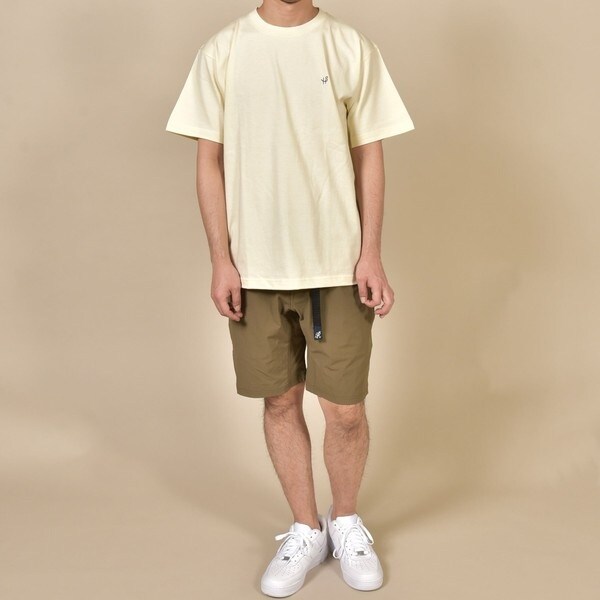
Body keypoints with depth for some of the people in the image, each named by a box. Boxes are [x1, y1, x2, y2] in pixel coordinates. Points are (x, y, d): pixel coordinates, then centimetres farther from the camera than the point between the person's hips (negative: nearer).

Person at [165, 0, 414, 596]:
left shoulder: (353, 48, 2)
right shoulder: (221, 51, 3)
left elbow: (369, 158, 3)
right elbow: (209, 162, 3)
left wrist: (370, 254, -4)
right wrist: (221, 260, -2)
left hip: (338, 265, 0)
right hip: (255, 267, 1)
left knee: (346, 410, 4)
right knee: (280, 402, 10)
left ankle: (345, 522, 32)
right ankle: (305, 530, 31)